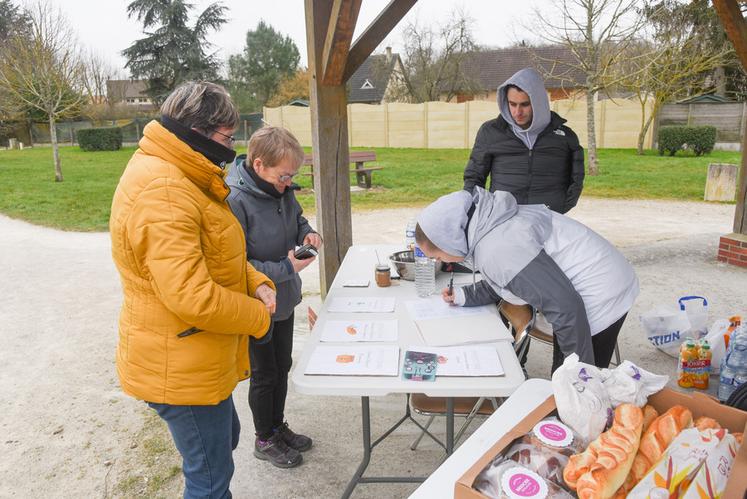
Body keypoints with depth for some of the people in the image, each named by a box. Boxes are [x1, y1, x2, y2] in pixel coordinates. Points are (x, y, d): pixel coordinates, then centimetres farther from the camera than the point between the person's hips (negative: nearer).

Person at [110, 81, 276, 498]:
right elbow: (192, 296, -32)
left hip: (196, 360, 10)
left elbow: (214, 255, 17)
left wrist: (256, 283, -1)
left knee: (225, 437, 28)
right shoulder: (162, 191, -27)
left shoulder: (181, 178, 9)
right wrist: (259, 317, -16)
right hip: (181, 368, -10)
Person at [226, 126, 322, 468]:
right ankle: (264, 440, 38)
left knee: (282, 366, 22)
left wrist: (307, 233, -8)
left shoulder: (282, 190, -7)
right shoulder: (235, 201, -29)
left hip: (284, 299, 7)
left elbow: (296, 218, 14)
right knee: (265, 374, 12)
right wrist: (286, 268, -27)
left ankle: (278, 427, 46)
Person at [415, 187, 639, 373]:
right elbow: (501, 284, 17)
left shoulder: (497, 249, -31)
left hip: (601, 298, -10)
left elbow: (564, 306, -29)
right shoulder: (486, 223, -1)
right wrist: (463, 295, 6)